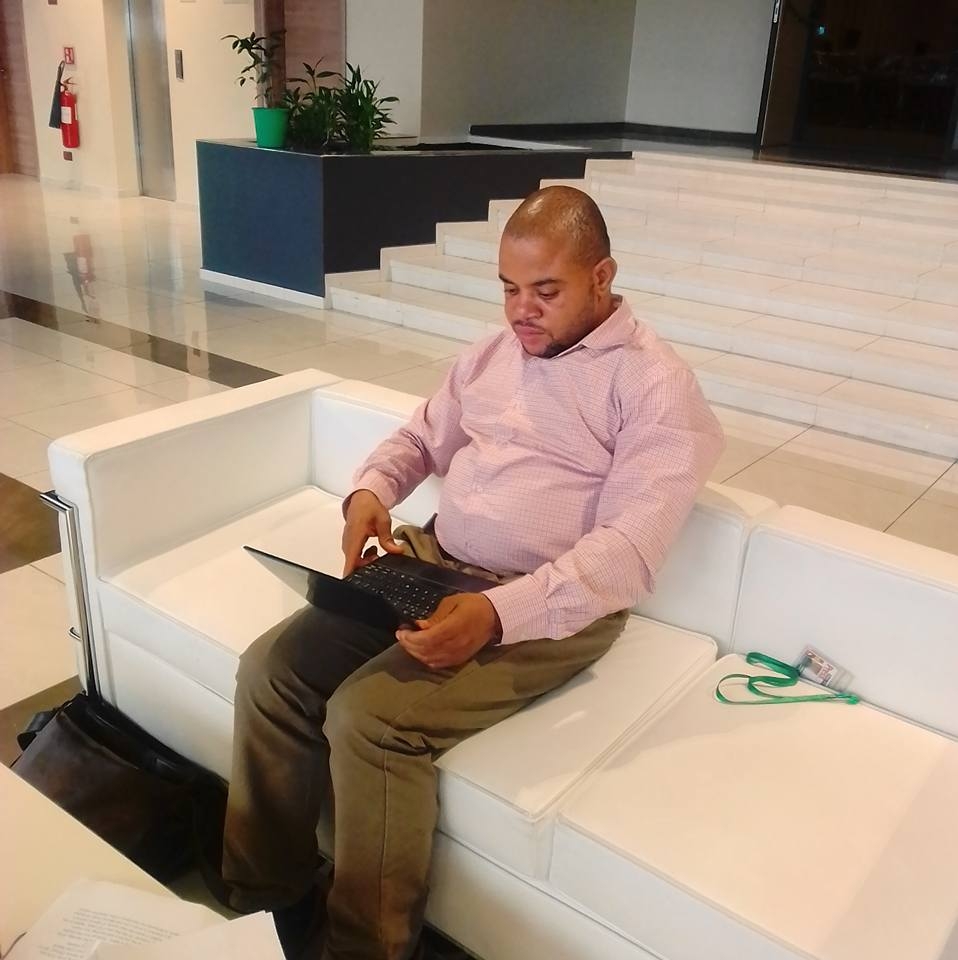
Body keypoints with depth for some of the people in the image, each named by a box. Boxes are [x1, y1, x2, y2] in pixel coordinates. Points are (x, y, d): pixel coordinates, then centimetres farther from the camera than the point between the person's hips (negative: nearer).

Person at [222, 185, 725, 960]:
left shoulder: (656, 385, -10)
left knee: (370, 716, -26)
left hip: (551, 607, -7)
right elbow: (420, 438, 23)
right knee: (271, 669, -9)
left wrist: (496, 613, -32)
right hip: (430, 562, 7)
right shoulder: (495, 352, 13)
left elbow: (628, 553, -19)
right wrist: (372, 489, -1)